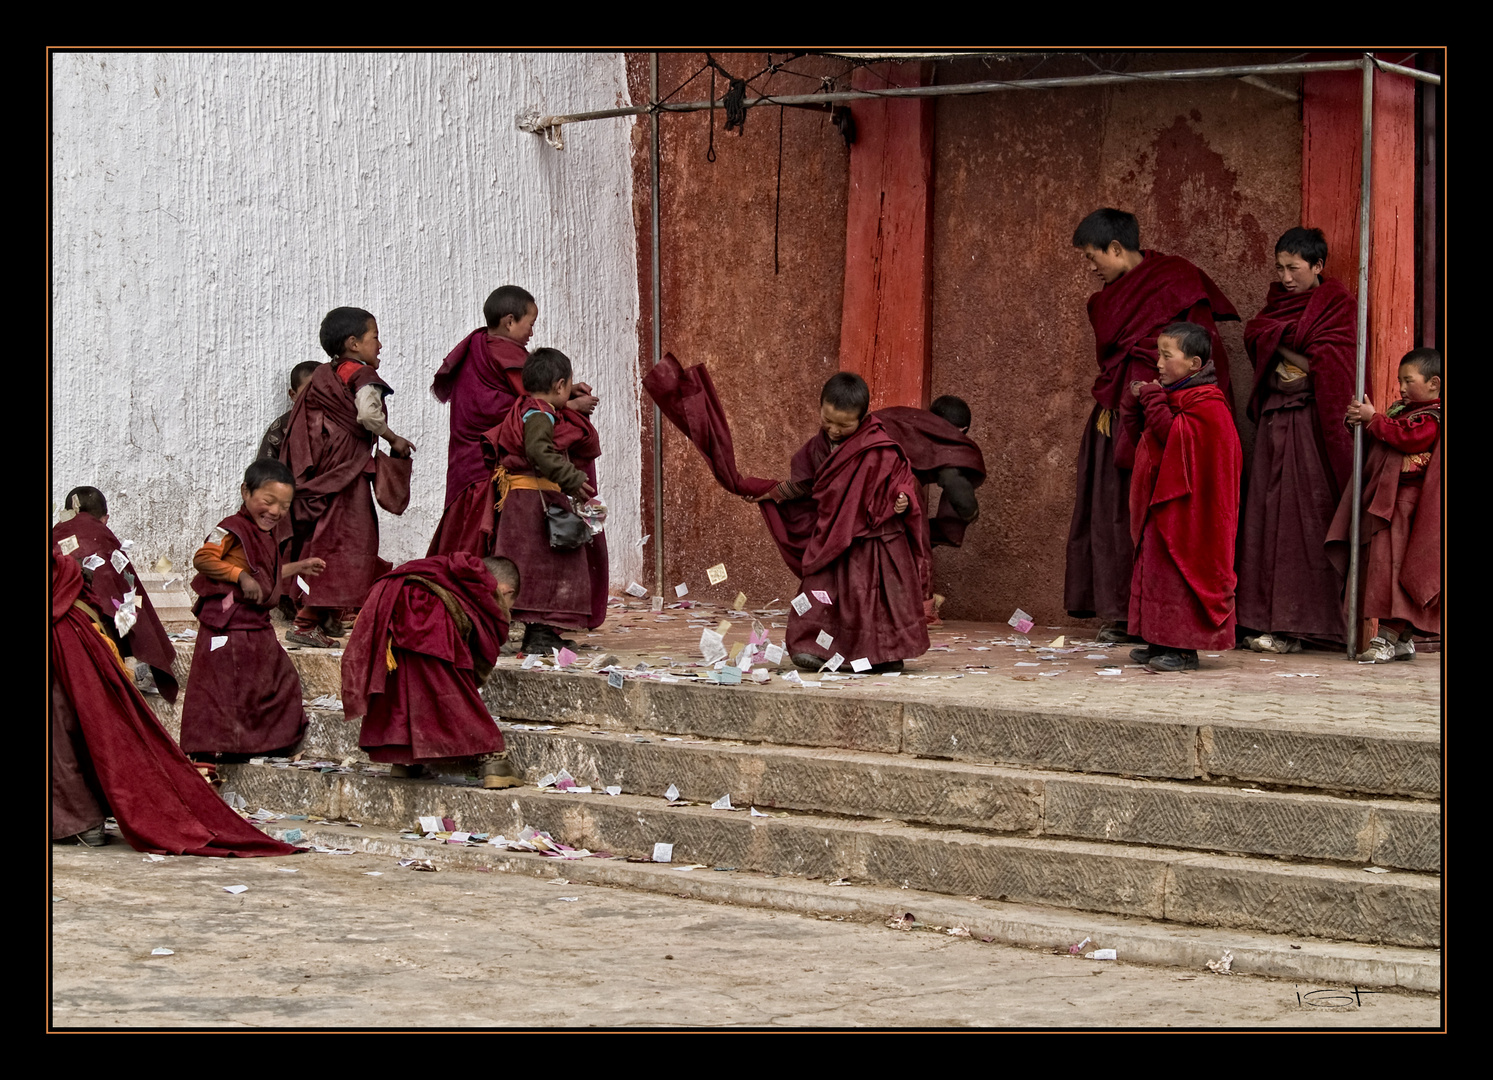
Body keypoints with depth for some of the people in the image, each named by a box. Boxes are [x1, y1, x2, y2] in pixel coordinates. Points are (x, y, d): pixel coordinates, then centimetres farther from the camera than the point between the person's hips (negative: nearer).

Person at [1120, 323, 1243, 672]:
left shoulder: (1205, 403, -13)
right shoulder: (1171, 396, 17)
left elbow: (1176, 437, -26)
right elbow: (1139, 441, 19)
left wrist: (1154, 401, -20)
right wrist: (1137, 405, 5)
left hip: (1184, 508, -10)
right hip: (1160, 503, 10)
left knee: (1179, 572, -9)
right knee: (1155, 566, 11)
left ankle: (1183, 648, -5)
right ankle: (1161, 643, 16)